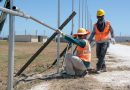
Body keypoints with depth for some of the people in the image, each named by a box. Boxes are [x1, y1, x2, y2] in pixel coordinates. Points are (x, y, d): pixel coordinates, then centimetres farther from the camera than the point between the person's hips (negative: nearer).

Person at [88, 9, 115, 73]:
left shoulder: (107, 24, -4)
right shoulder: (95, 25, 2)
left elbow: (112, 31, 3)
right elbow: (93, 33, 3)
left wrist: (112, 38, -13)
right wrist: (89, 40, -10)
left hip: (105, 42, -4)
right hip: (98, 43, 4)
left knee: (102, 55, -16)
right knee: (98, 55, 5)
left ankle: (98, 68, -16)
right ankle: (104, 67, 20)